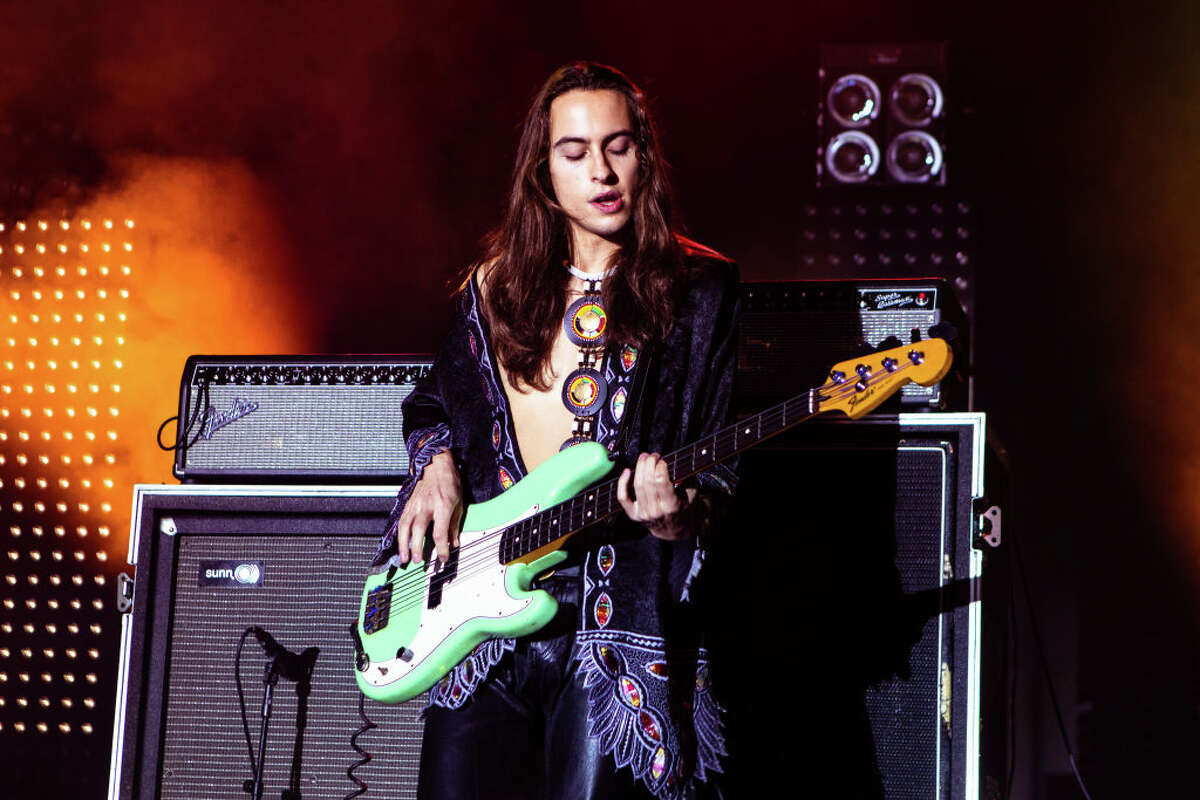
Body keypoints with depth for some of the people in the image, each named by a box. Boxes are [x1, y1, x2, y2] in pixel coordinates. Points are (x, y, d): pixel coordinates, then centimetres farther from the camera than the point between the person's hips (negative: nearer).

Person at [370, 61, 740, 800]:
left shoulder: (696, 289, 3)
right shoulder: (497, 289, 13)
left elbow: (722, 461, -1)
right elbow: (433, 404, 26)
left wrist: (678, 518, -21)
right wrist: (436, 464, 5)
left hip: (618, 628, -3)